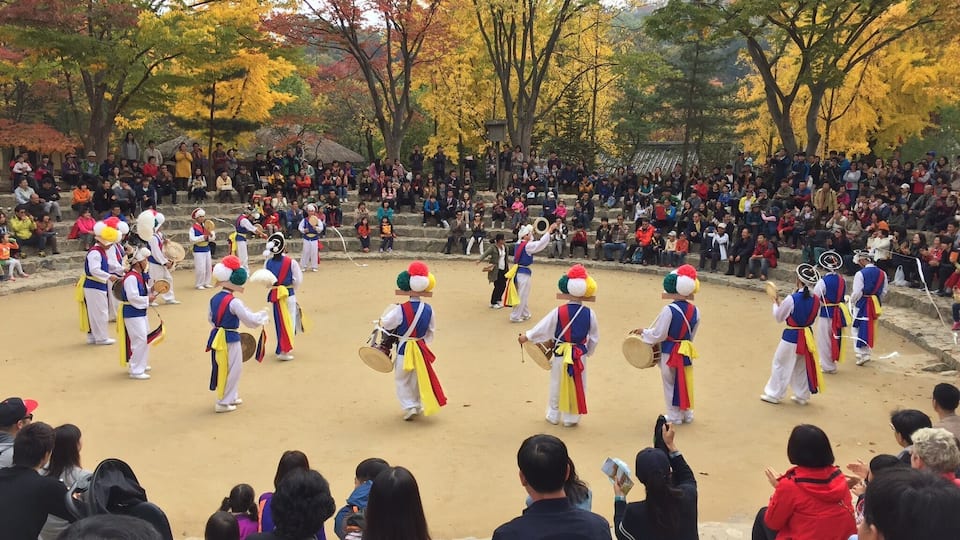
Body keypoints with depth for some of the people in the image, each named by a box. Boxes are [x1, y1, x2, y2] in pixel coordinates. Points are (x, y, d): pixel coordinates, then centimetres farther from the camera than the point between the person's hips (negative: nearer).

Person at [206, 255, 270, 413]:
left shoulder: (214, 299, 4)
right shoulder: (234, 302, -21)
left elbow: (211, 318, 17)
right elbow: (251, 320, -19)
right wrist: (263, 315, -2)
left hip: (217, 337, 9)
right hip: (230, 340, -8)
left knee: (228, 369, 22)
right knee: (231, 370, 4)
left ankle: (231, 397, 34)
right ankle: (223, 403, 10)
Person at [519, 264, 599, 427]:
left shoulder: (558, 312, -15)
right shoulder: (589, 313, -10)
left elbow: (542, 328, -6)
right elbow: (594, 338, 1)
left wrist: (526, 336, 8)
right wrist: (588, 352, 18)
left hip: (560, 354, 0)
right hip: (579, 356, 1)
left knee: (557, 386, 16)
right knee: (576, 387, 12)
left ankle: (554, 415, 27)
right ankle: (571, 418, 20)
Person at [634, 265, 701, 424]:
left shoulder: (669, 310, -24)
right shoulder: (695, 310, -6)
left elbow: (658, 334, -19)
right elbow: (691, 335, 6)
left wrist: (643, 331, -2)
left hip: (670, 352, -5)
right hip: (686, 352, 5)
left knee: (671, 383, 11)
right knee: (685, 382, 20)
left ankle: (674, 415, 21)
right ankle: (687, 413, 31)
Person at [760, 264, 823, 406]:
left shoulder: (792, 299, -22)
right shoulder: (816, 300, -6)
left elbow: (778, 317, -8)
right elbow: (813, 319, 9)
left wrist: (776, 304, 9)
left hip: (791, 337, -5)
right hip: (807, 336, 5)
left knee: (780, 365, 10)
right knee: (802, 367, 19)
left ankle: (774, 394, 18)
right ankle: (802, 396, 27)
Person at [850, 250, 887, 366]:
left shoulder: (860, 273, -16)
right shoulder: (882, 273, 2)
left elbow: (857, 292, -16)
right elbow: (884, 292, 8)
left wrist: (852, 303, -1)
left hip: (862, 304, -6)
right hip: (876, 304, 6)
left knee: (859, 328, 3)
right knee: (871, 328, 17)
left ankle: (861, 353, -4)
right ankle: (868, 351, 25)